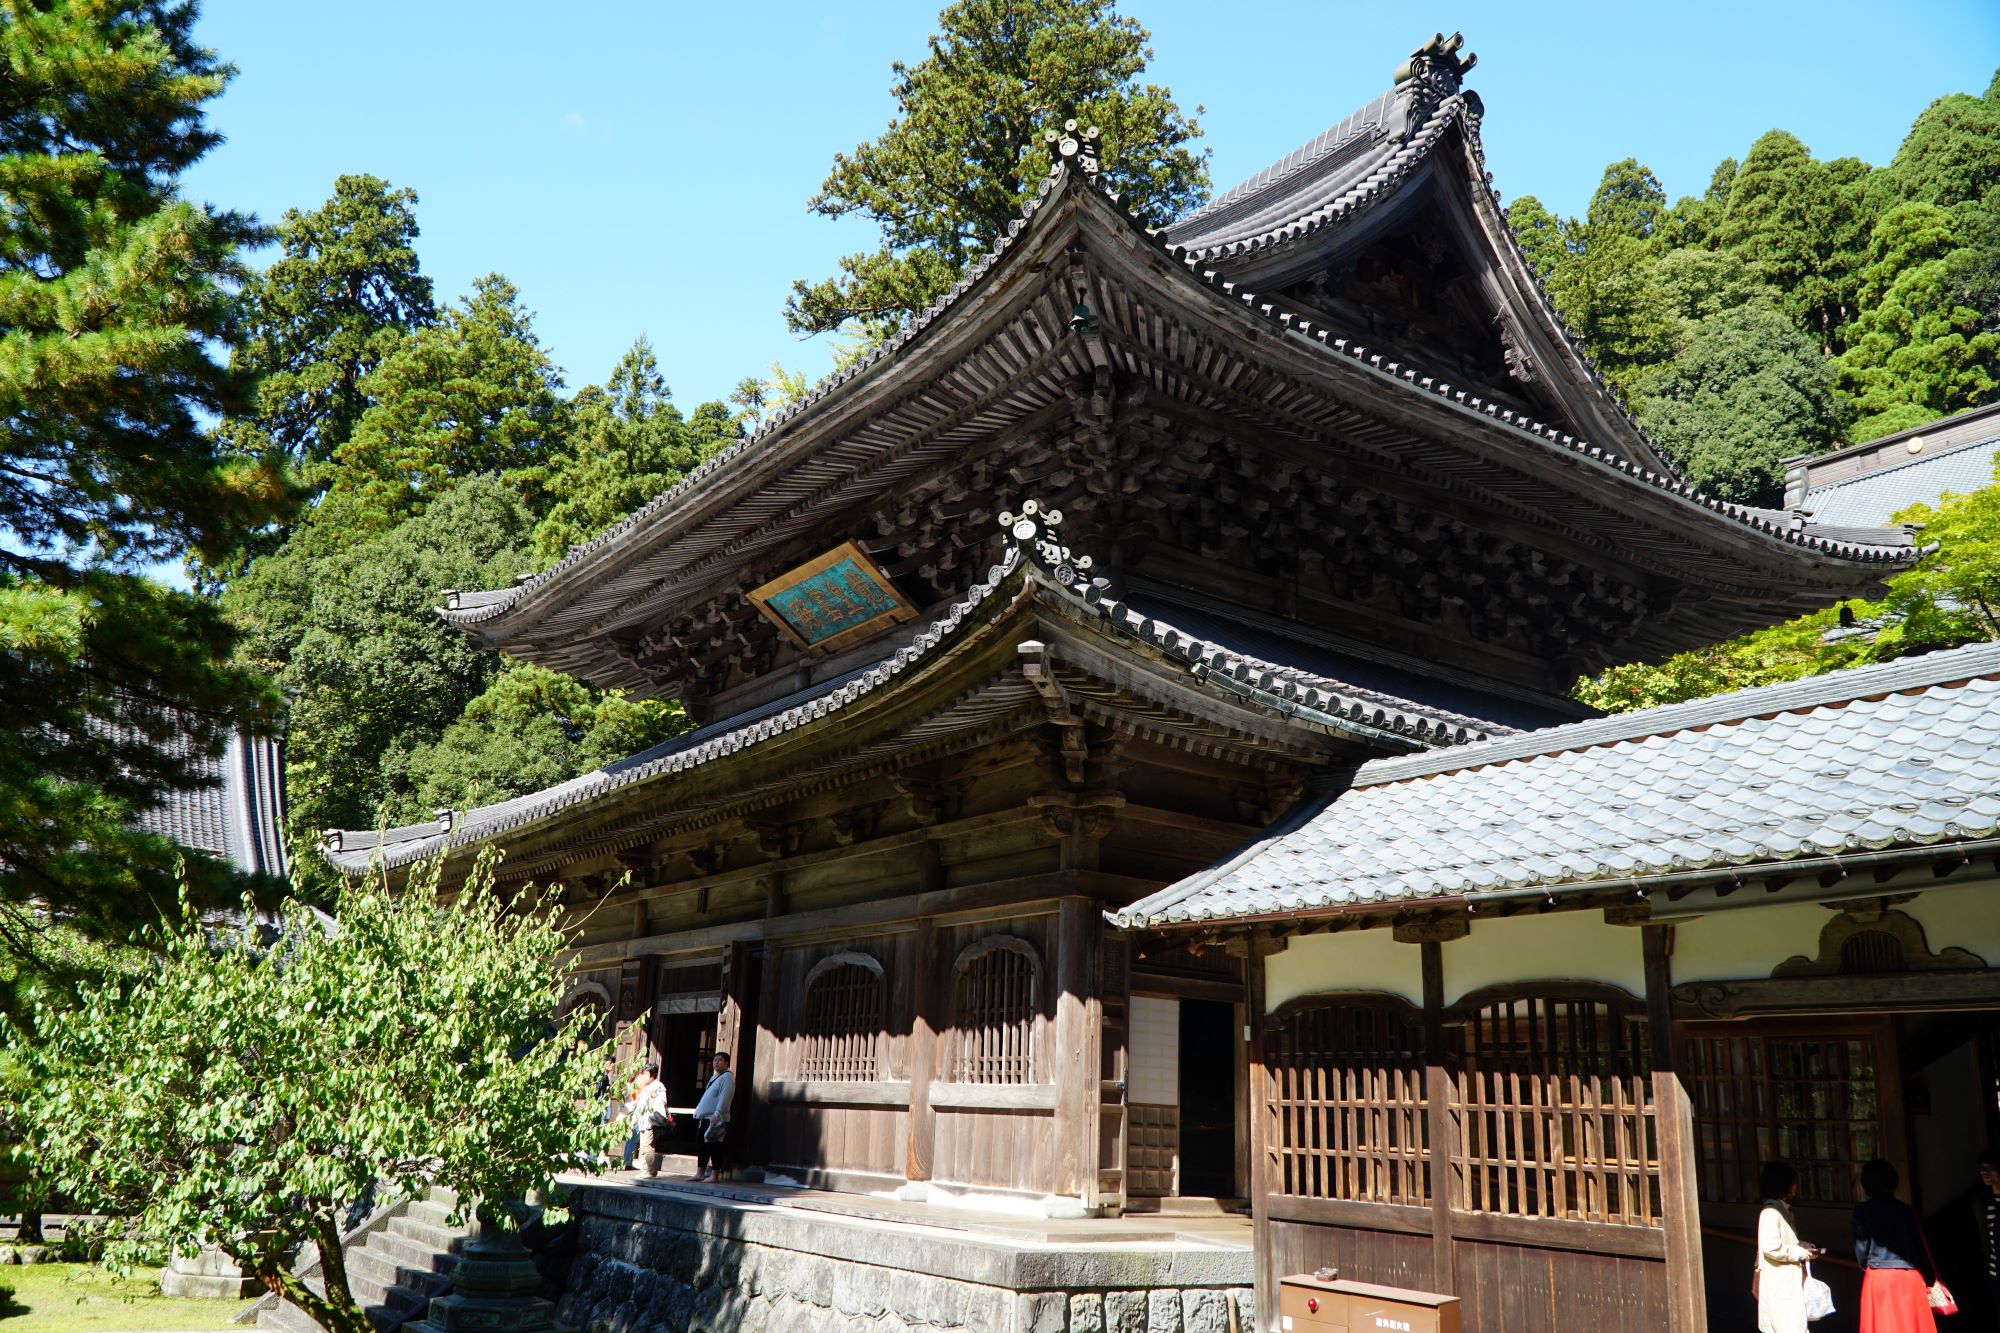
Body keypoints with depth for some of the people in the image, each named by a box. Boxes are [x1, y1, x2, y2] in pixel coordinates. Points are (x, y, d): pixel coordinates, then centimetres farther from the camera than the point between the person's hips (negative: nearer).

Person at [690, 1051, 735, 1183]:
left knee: (714, 1147, -7)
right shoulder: (714, 1078, 22)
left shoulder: (727, 1077, -8)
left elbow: (724, 1097, -19)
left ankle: (714, 1175, -4)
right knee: (702, 1146, 10)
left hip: (716, 1119, -9)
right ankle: (700, 1173, 16)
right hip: (706, 1118, 9)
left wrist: (717, 1113, -28)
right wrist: (699, 1111, 20)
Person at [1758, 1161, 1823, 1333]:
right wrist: (1799, 1253, -14)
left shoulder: (1783, 1210, 14)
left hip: (1790, 1282, 10)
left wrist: (1803, 1246, 8)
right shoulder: (1770, 1212, -18)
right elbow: (1770, 1247, -25)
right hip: (1779, 1285, -10)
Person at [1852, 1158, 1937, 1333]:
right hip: (1910, 1279, 2)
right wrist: (1930, 1278, 17)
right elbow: (1922, 1247, 6)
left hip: (1878, 1279, -2)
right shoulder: (1906, 1210, 5)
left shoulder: (1862, 1210, -1)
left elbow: (1861, 1249, 0)